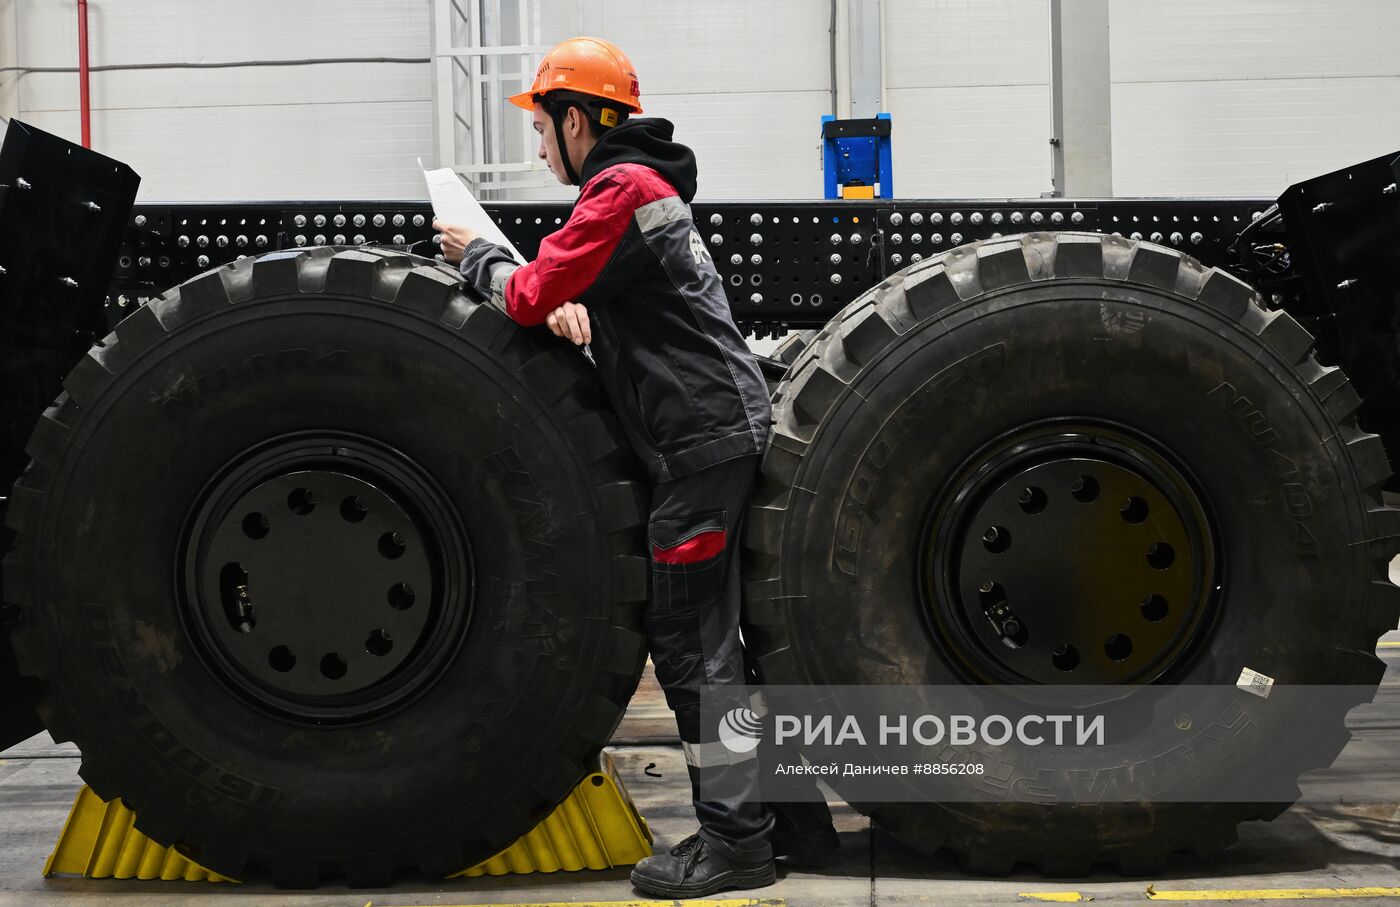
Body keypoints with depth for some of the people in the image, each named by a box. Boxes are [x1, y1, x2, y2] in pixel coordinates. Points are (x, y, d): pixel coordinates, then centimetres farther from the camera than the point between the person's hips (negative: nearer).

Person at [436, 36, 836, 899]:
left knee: (691, 643, -6)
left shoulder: (623, 189, -12)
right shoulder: (648, 182, 21)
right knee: (720, 627, 15)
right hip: (725, 424, 10)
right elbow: (572, 291, 25)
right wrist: (573, 307, 4)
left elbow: (530, 297, -14)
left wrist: (476, 254, 4)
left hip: (703, 434, -10)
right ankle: (793, 803, 23)